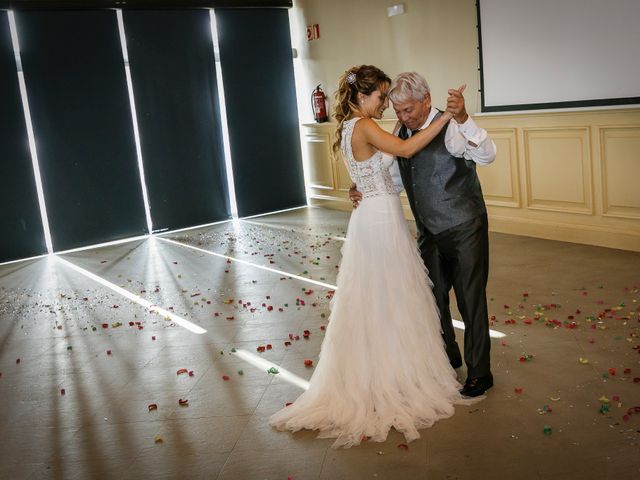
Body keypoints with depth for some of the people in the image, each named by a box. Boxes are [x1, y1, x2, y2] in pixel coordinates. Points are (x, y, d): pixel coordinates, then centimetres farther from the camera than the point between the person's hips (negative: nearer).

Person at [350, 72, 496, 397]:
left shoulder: (450, 129, -18)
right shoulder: (403, 134, 3)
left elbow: (487, 155, -35)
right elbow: (393, 177, 16)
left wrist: (463, 119, -50)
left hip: (463, 230, -7)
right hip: (429, 232, 8)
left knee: (471, 300, 2)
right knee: (432, 297, 18)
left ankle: (479, 373, 18)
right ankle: (447, 357, 40)